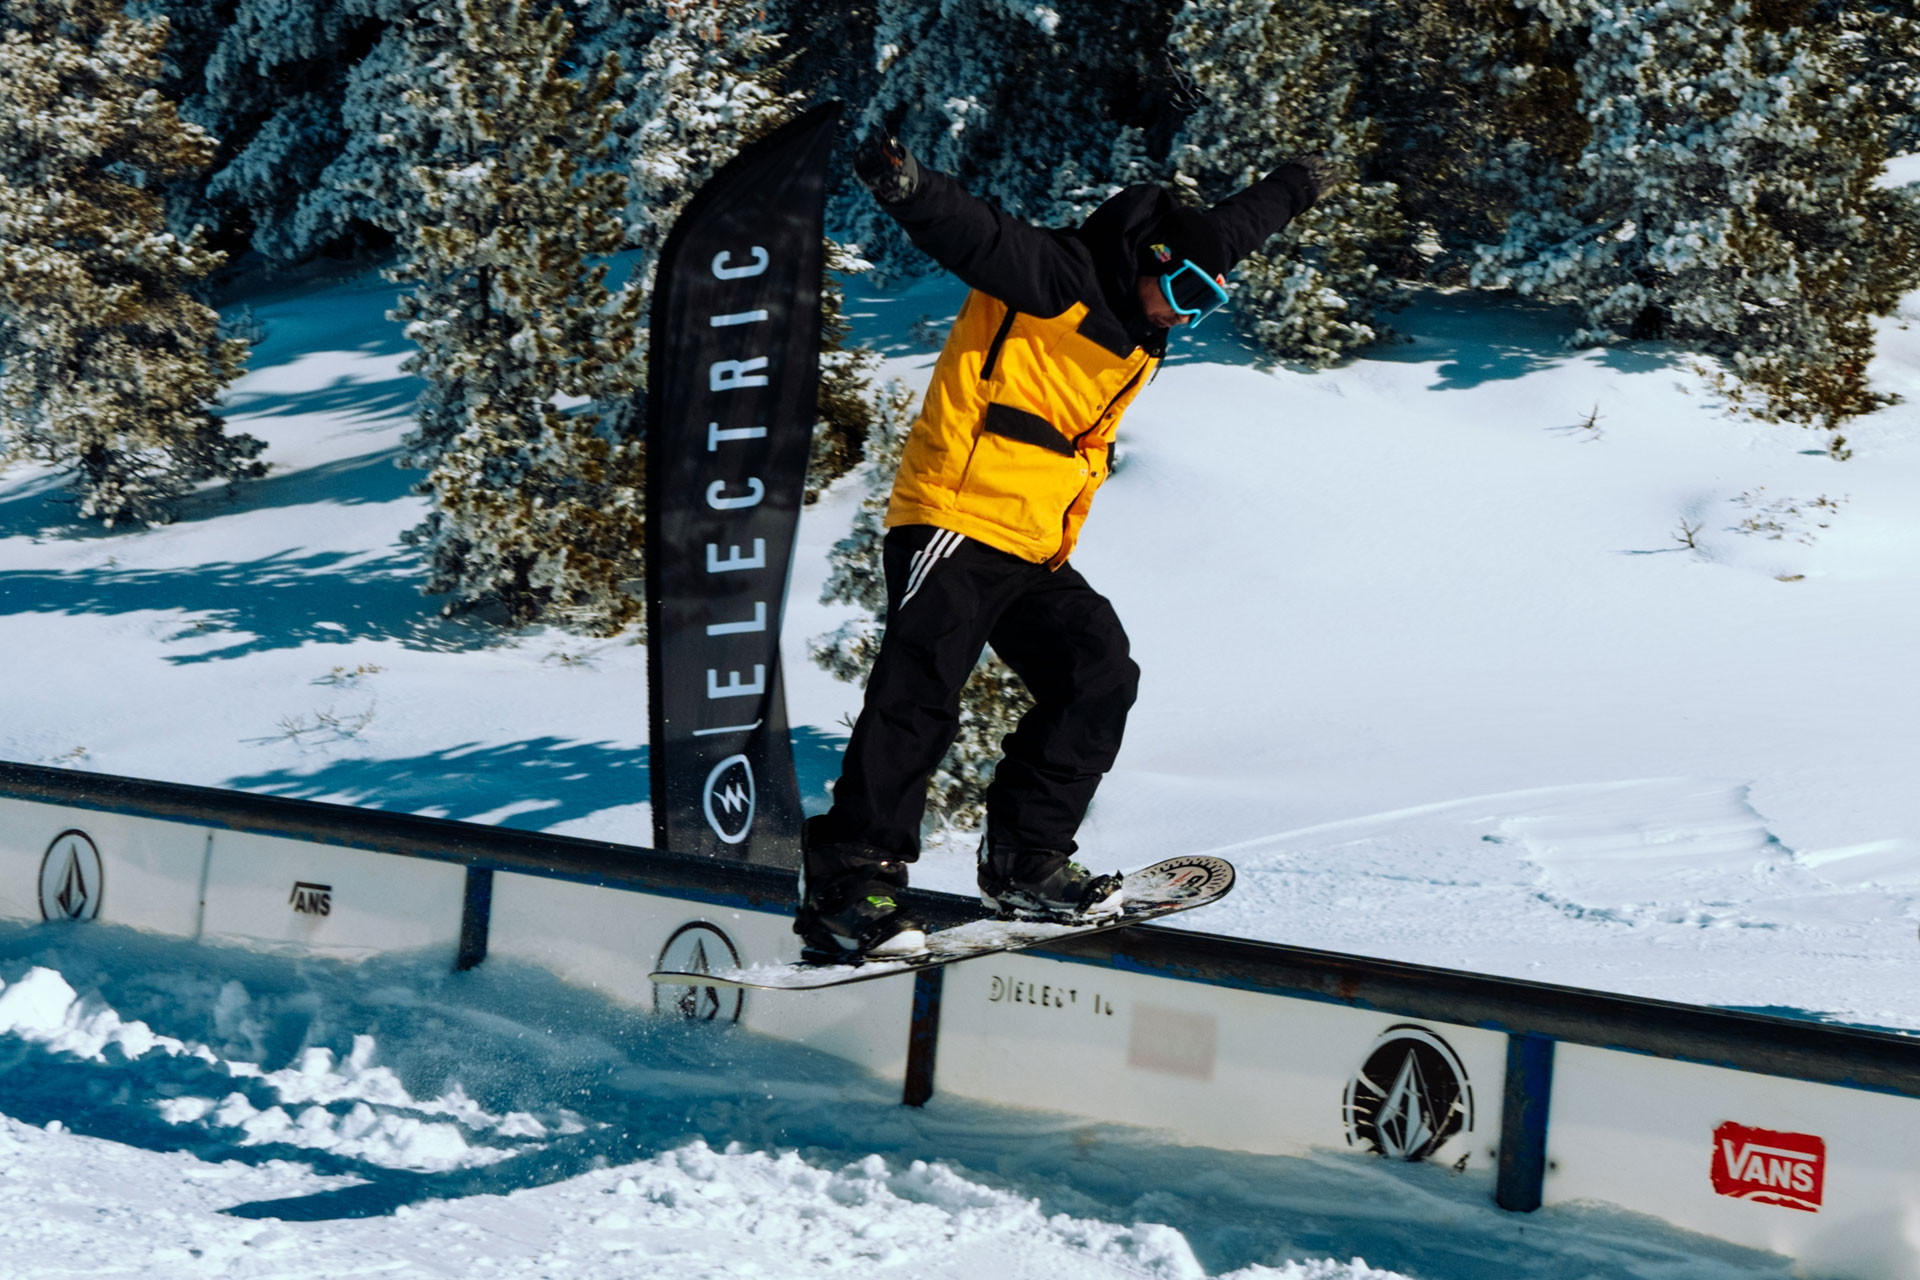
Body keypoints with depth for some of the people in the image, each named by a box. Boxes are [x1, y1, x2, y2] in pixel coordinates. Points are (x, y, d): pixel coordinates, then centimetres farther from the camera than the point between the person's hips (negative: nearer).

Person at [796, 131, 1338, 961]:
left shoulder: (1139, 323, 20)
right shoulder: (1053, 279, -7)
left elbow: (1225, 230, 36)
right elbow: (974, 236, -25)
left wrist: (1290, 191, 52)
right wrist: (903, 185, -44)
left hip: (1034, 552, 9)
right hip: (955, 523, -9)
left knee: (1099, 675, -1)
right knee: (919, 694, -17)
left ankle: (1025, 860, 6)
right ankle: (849, 886, -18)